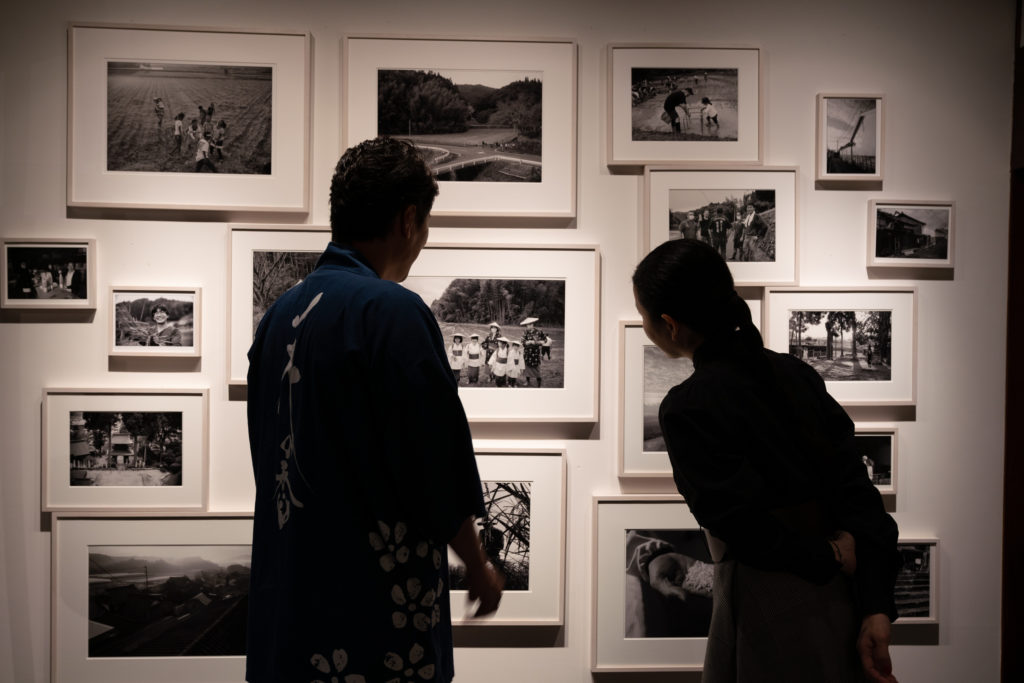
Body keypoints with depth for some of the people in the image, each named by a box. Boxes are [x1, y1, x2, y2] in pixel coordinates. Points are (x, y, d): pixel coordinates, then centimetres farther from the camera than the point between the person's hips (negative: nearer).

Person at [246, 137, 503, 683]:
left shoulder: (280, 313, 7)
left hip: (282, 596, 8)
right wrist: (479, 568, -1)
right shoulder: (393, 311, -16)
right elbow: (438, 463, -15)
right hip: (374, 607, -8)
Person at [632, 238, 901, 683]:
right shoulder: (794, 373, 3)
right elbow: (854, 489, -2)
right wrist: (875, 609, -6)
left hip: (770, 617, -7)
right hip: (842, 603, 7)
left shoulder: (686, 409, -17)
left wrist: (829, 557, -5)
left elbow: (743, 525, -20)